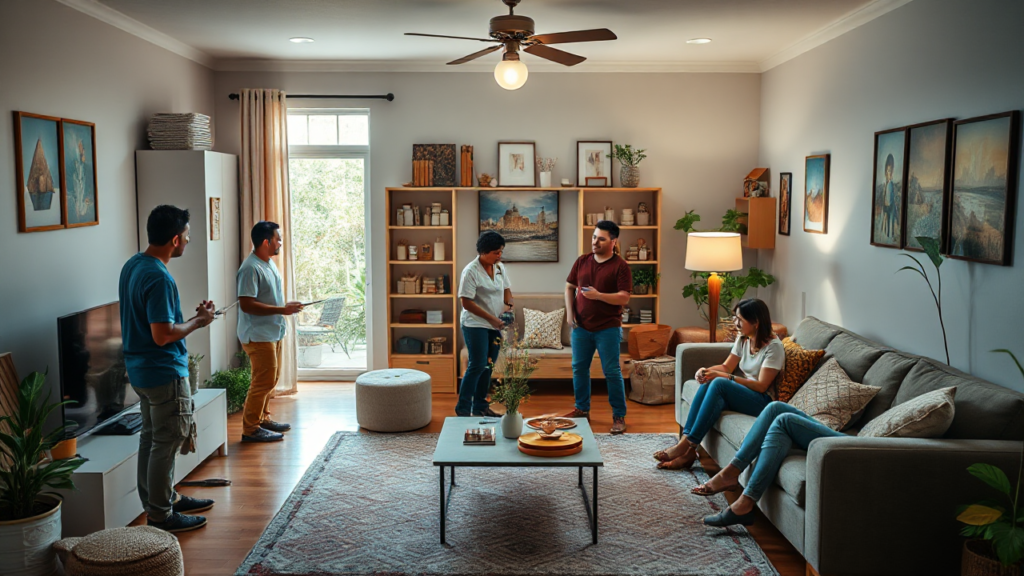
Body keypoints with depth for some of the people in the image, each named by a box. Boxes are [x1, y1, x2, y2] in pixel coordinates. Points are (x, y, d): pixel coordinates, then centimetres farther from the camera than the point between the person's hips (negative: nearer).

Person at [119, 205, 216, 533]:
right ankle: (160, 516, 10)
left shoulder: (132, 266, 7)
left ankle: (165, 499, 33)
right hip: (165, 373, -10)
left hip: (141, 370, 10)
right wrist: (198, 322, -12)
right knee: (166, 443, 0)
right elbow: (163, 335, -27)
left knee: (152, 438, 19)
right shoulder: (159, 278, -24)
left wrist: (191, 316, 11)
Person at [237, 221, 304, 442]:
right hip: (258, 335, -10)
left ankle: (262, 419, 29)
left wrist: (287, 306, 9)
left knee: (271, 378, 17)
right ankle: (250, 429, 1)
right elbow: (246, 304, -26)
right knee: (264, 381, -7)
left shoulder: (269, 264, 12)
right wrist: (281, 310, -25)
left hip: (272, 332, 10)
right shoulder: (251, 268, -20)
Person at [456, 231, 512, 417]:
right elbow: (466, 302, -18)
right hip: (475, 325, -7)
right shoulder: (471, 271, -16)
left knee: (488, 367, 10)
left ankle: (480, 406, 20)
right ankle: (463, 409, 0)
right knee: (477, 366, -9)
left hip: (495, 325, 7)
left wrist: (509, 306, -6)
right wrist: (491, 318, -20)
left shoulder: (500, 268, 6)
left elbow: (506, 289, 17)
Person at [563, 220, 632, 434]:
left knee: (612, 372, -1)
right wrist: (569, 312, -1)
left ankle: (619, 416, 7)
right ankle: (582, 409, 26)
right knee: (579, 368, 11)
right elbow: (569, 287, 13)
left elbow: (624, 298, -14)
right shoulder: (581, 261, 6)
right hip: (581, 326, 5)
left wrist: (598, 295, -26)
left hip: (608, 328, -5)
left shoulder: (620, 266, -8)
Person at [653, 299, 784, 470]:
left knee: (718, 384, -32)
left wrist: (722, 376, -23)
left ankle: (686, 444, -29)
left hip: (763, 401, -7)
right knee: (707, 383, -24)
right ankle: (688, 450, -31)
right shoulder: (743, 340, 9)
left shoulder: (774, 346, -14)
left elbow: (761, 385, -18)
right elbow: (726, 366, 13)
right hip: (745, 394, 7)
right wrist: (706, 370, -10)